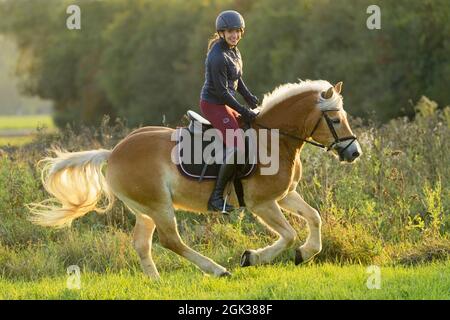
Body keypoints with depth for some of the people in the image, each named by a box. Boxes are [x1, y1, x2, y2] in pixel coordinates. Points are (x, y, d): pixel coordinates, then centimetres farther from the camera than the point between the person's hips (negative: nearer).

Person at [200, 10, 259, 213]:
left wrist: (249, 97, 6)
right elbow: (222, 92, -23)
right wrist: (243, 111, -18)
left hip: (225, 104, 11)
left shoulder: (232, 50, 6)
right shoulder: (218, 57, -24)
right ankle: (216, 197, -17)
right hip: (213, 105, -11)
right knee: (237, 148, -22)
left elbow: (236, 78, 20)